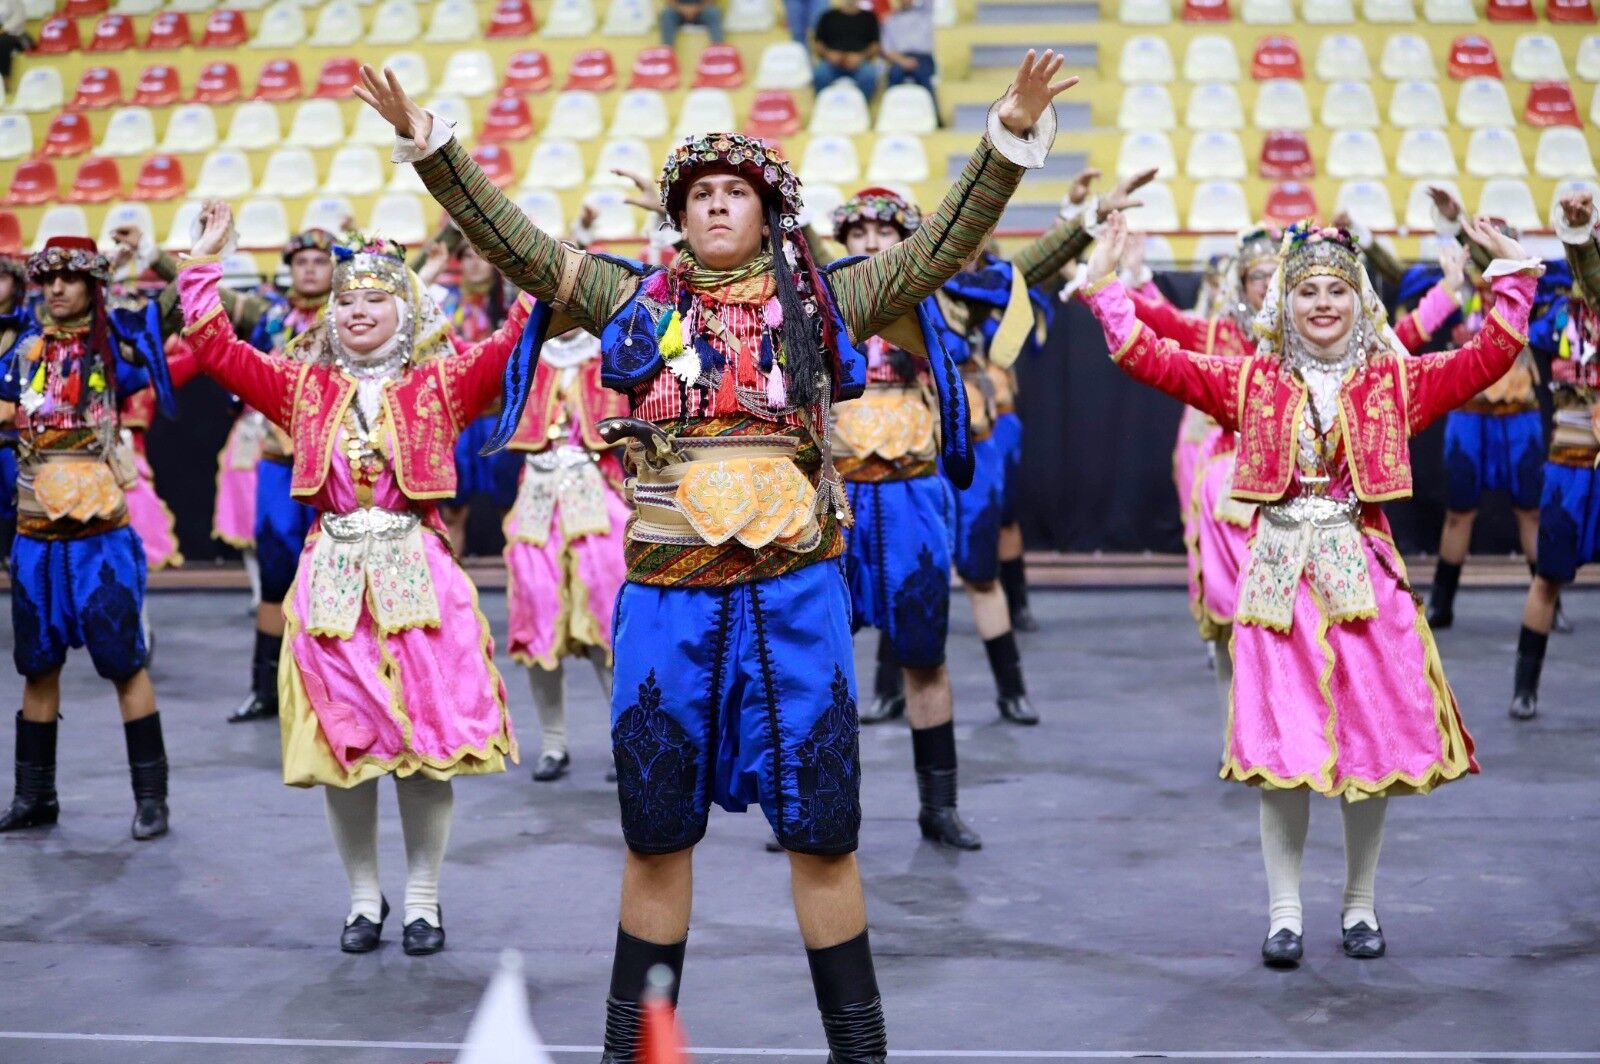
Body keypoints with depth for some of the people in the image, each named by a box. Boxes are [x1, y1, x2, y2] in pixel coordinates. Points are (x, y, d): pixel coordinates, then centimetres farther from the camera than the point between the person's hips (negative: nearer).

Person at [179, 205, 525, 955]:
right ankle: (364, 898, 19)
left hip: (417, 573, -2)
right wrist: (205, 260, 2)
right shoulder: (304, 385, 10)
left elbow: (516, 342, -7)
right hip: (332, 578, 2)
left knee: (427, 740, -1)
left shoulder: (441, 382, 4)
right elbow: (214, 346, 6)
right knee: (343, 746, 4)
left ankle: (423, 900, 14)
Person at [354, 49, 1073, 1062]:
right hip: (668, 596, 1)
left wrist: (1011, 138, -9)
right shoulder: (635, 301, 8)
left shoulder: (818, 301, 6)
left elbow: (938, 248, 2)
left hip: (794, 591, -1)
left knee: (822, 830, 4)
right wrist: (428, 142, -3)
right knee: (657, 834, 11)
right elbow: (516, 243, 5)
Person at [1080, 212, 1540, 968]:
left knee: (1373, 740, 5)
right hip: (1278, 579, 0)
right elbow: (1153, 360, 0)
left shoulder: (1397, 382, 5)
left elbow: (1492, 354, -1)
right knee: (1280, 745, -1)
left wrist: (1512, 276, -5)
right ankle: (1285, 912, 9)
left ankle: (1361, 905, 20)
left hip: (1364, 577, 1)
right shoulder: (1249, 383, 5)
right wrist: (1104, 288, -6)